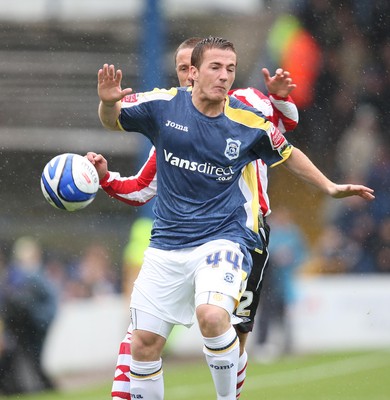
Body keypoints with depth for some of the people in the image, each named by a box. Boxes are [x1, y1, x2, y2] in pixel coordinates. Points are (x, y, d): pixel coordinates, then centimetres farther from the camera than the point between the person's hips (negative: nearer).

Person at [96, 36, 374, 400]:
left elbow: (288, 155, 14)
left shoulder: (248, 123, -5)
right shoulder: (165, 106, -4)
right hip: (168, 244, 3)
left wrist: (329, 187, 13)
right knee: (144, 343, 1)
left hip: (223, 237, -3)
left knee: (212, 315, -30)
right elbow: (112, 121, 8)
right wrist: (108, 102, -14)